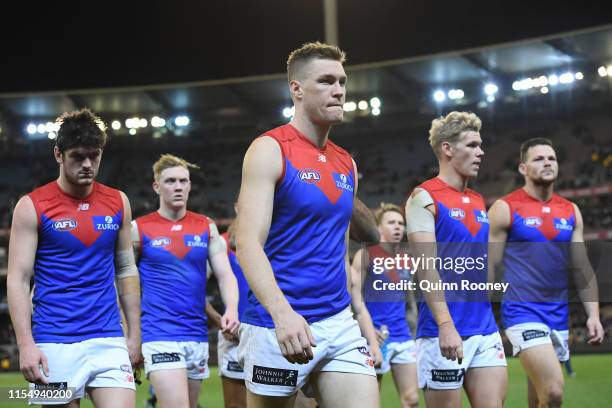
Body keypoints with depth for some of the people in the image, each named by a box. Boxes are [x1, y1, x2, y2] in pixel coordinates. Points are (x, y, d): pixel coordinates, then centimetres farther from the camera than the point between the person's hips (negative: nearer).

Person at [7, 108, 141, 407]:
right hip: (55, 346, -2)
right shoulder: (32, 206, -2)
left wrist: (134, 334, 10)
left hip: (109, 342, 3)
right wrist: (26, 344, -14)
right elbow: (18, 280, -5)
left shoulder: (117, 203, 9)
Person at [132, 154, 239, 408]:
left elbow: (225, 275, 4)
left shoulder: (206, 227, 9)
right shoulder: (139, 229, 0)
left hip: (198, 336, 5)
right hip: (159, 335, -4)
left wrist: (232, 309, -16)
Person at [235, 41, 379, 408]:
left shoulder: (347, 164, 14)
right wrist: (281, 311, -30)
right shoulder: (270, 150, -6)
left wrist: (364, 321, 17)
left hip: (340, 324, 6)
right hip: (278, 326, -5)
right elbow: (248, 243, -16)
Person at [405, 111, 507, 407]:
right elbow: (426, 267, -15)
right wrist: (446, 325, -23)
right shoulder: (425, 198, -6)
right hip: (445, 331, -7)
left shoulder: (478, 202, 16)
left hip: (486, 329, 7)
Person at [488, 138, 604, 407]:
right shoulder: (505, 209, -3)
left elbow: (582, 268, 14)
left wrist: (593, 314, 3)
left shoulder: (571, 212, 12)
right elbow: (488, 267, -4)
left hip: (559, 316, 6)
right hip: (522, 312, -6)